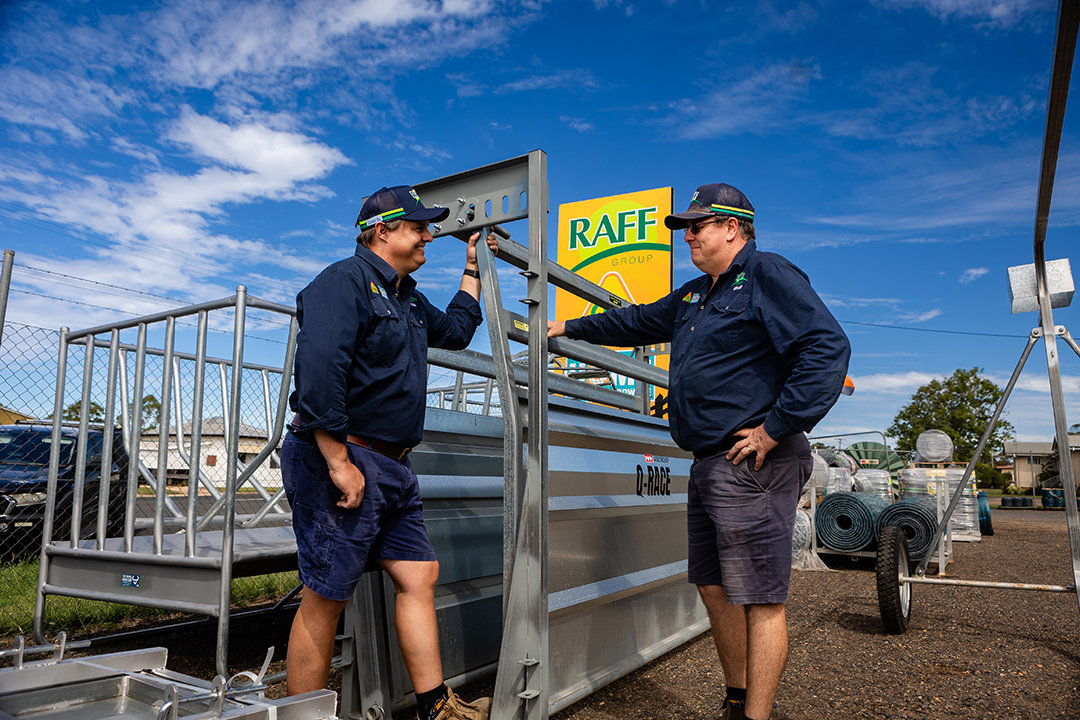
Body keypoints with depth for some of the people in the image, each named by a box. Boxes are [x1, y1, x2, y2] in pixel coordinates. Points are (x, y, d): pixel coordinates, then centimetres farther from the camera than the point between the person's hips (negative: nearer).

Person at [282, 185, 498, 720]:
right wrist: (339, 463, -24)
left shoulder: (408, 299, 21)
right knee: (327, 596, -1)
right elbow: (317, 371, -22)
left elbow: (456, 330, 37)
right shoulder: (346, 280, -10)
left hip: (392, 467, 10)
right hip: (341, 459, -10)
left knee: (419, 575, 9)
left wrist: (473, 267, 35)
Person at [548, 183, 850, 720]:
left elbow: (828, 348, -18)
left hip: (751, 466, -10)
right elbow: (638, 321, 34)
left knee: (759, 599, -2)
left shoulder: (768, 275, -7)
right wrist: (572, 327, 37)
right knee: (713, 589, 16)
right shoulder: (695, 294, 21)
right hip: (708, 465, 10)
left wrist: (776, 428, -20)